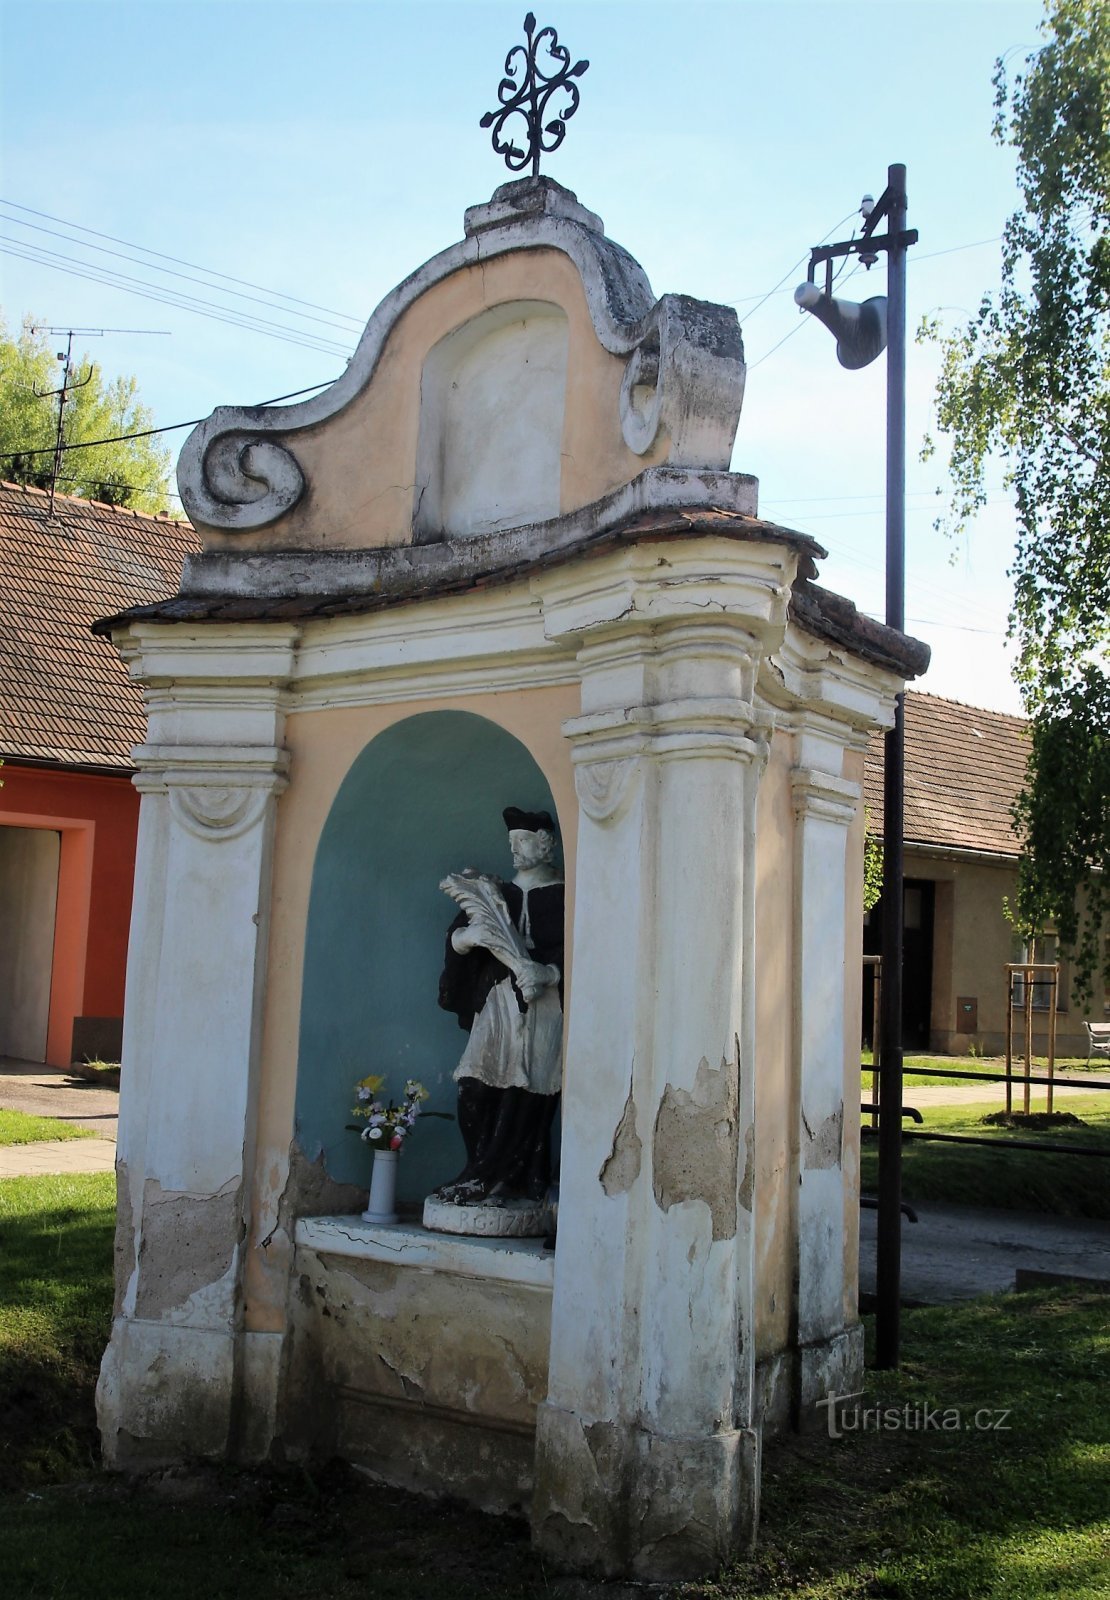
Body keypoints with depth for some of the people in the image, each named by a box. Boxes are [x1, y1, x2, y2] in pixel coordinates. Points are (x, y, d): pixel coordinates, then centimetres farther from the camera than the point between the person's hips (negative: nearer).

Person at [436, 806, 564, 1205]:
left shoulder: (563, 896, 3)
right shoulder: (498, 893, 18)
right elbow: (455, 937, 10)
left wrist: (548, 973, -22)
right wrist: (472, 934, -13)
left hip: (543, 1006, -5)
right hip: (497, 1004, 5)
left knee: (523, 1097, -9)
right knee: (476, 1093, -6)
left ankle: (484, 1180, -3)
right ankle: (499, 1179, 1)